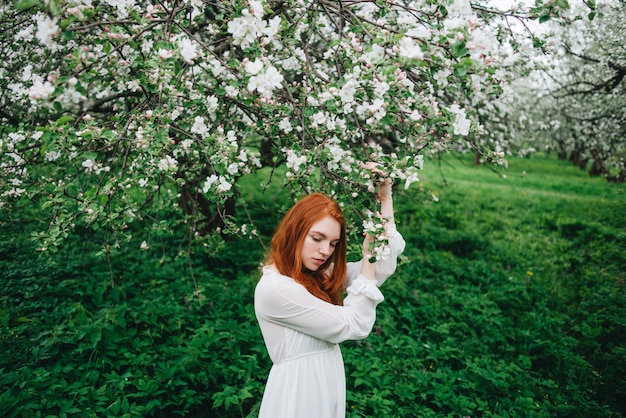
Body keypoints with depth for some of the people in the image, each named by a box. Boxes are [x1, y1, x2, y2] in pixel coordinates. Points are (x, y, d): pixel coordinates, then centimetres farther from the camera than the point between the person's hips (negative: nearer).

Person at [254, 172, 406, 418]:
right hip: (299, 392, -8)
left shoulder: (319, 275, 3)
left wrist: (385, 199, -4)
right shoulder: (274, 288, -23)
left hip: (326, 386, 8)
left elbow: (384, 266, -1)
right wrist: (368, 256, -16)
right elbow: (354, 325, -19)